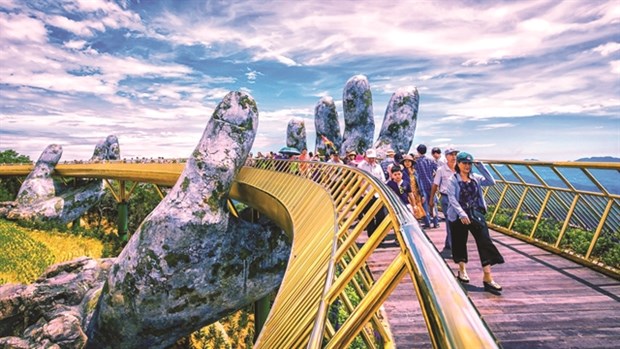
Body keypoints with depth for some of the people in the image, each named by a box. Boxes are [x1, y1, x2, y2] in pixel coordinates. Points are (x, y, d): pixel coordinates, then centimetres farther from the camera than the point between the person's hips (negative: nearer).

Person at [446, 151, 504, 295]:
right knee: (460, 243, 10)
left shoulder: (476, 178, 7)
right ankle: (462, 270, 34)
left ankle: (488, 278, -6)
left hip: (476, 214, 3)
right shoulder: (453, 180, -5)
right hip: (459, 216, -3)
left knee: (485, 242, -7)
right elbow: (452, 198, -14)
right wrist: (461, 213, -25)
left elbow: (491, 182, -5)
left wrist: (481, 167, -10)